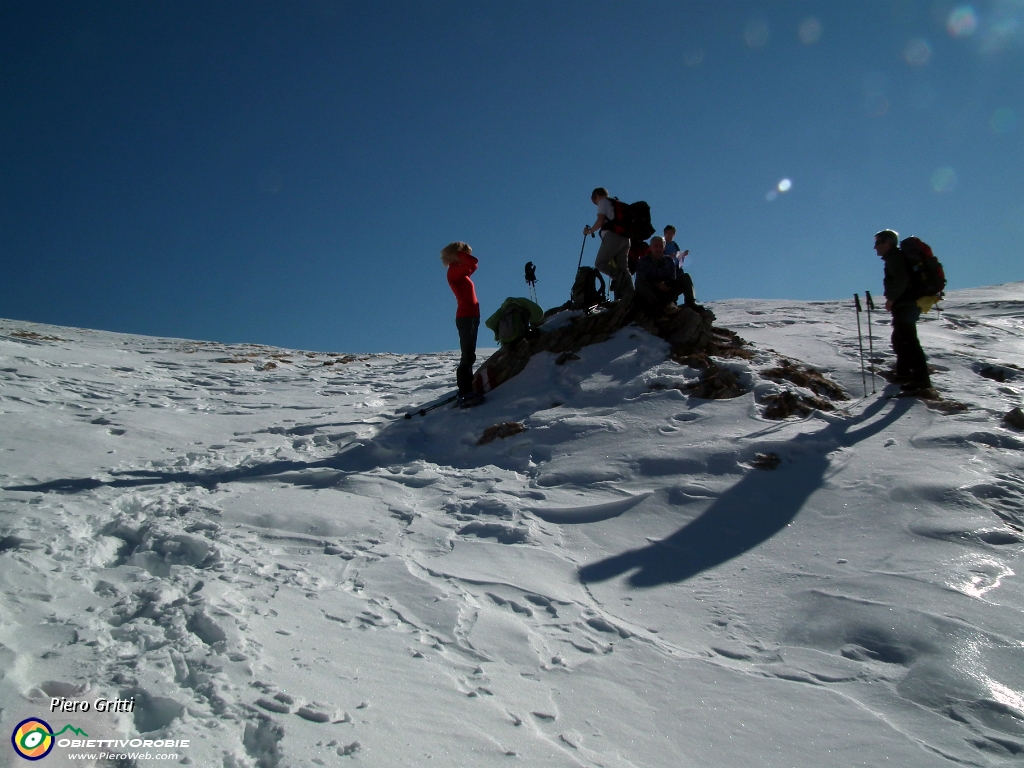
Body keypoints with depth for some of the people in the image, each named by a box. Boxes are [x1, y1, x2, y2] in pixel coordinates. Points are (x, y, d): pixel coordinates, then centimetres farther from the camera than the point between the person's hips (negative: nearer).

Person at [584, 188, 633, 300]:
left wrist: (589, 231, 7)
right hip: (625, 238, 8)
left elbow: (600, 221, -7)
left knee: (600, 263, -3)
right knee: (623, 268, 4)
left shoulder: (603, 202, 7)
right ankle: (630, 295, -11)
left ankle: (619, 277, -26)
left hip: (612, 236, -8)